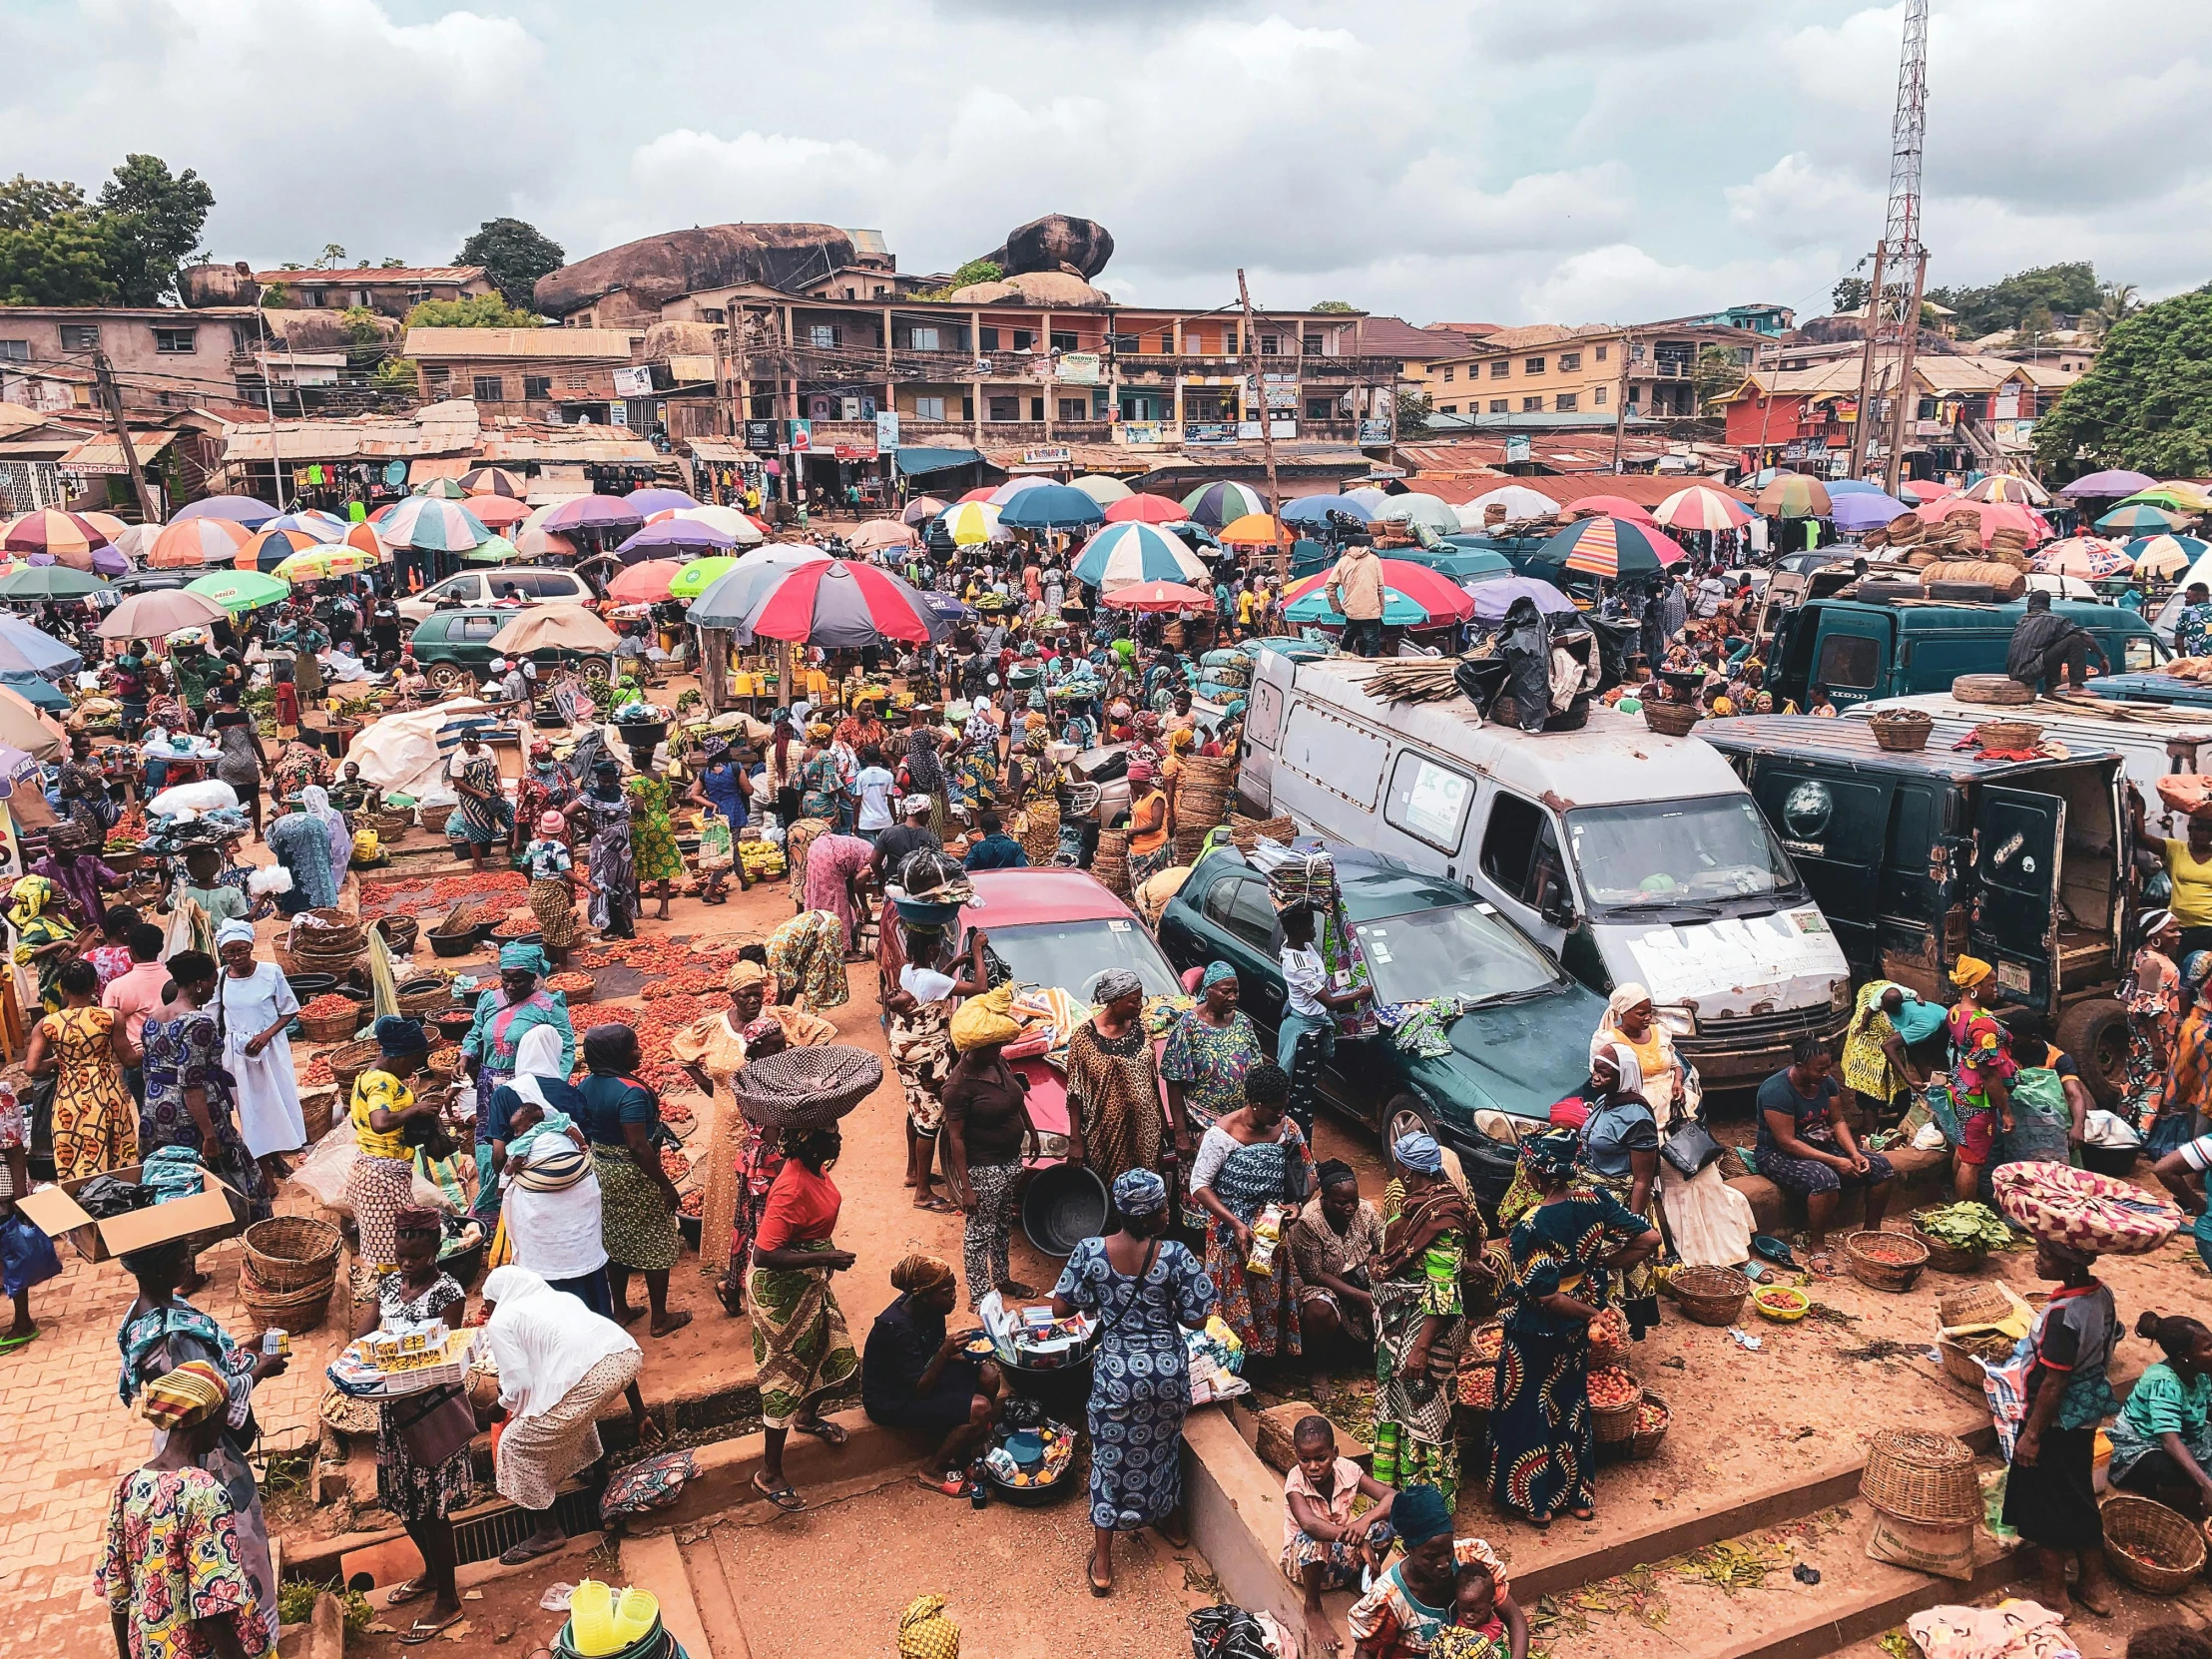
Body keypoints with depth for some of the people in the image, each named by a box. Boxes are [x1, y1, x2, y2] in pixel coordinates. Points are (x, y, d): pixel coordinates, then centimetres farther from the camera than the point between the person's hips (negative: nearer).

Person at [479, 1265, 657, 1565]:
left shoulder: (501, 1321, 14)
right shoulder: (560, 1297, 33)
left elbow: (519, 1385, 3)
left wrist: (500, 1407, 27)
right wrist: (639, 1414, 35)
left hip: (590, 1377, -8)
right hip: (627, 1355, 8)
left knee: (518, 1445, 14)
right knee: (577, 1411, 39)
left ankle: (548, 1532, 23)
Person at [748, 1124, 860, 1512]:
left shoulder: (815, 1168, -5)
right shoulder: (792, 1189, -33)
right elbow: (765, 1255, -34)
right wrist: (825, 1258, -31)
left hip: (811, 1281, 9)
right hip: (782, 1288, -9)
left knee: (834, 1356, 23)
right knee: (786, 1374, 4)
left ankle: (808, 1417, 52)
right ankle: (769, 1475, 20)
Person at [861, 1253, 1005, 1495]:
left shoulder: (928, 1308, -9)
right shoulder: (898, 1328, -32)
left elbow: (935, 1351, 8)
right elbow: (921, 1389, -26)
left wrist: (966, 1355, -10)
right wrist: (945, 1353, -37)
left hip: (920, 1376, 8)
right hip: (891, 1401, -8)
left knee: (989, 1377, -5)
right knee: (979, 1408, -20)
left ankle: (965, 1452, 10)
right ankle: (933, 1471, 0)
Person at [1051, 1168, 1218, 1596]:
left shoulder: (1090, 1252, -16)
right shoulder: (1174, 1256, -18)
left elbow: (1061, 1309, -8)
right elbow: (1195, 1319, -11)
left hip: (1116, 1373, -1)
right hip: (1168, 1372, 1)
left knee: (1112, 1458, 15)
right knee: (1163, 1447, 27)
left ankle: (1102, 1565, 21)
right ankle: (1172, 1524, 50)